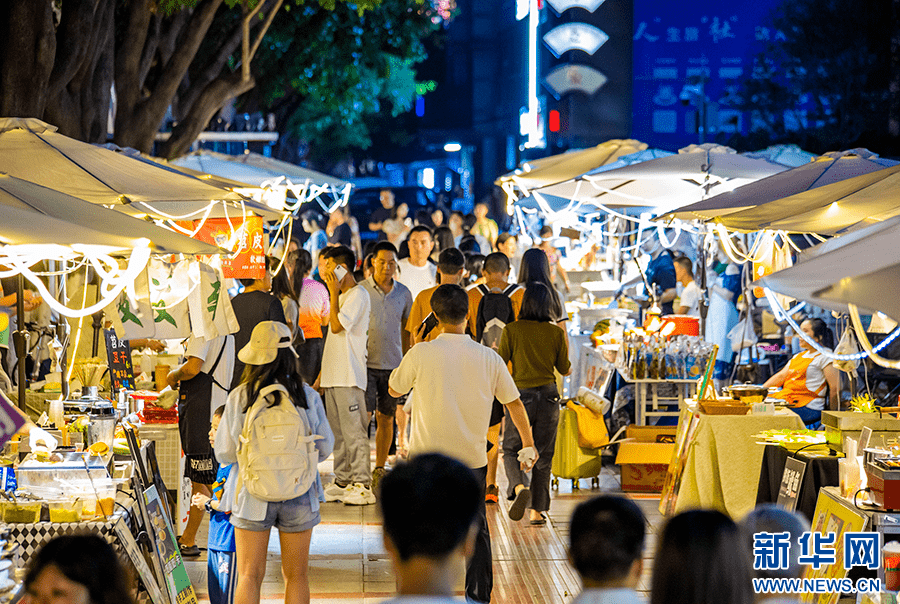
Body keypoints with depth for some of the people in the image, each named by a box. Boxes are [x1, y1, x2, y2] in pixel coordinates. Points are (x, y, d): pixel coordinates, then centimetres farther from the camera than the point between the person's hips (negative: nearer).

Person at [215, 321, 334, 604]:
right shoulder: (307, 396, -8)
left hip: (254, 495, -1)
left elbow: (224, 453, -3)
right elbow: (325, 448, 1)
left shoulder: (239, 397, -9)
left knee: (249, 577, 7)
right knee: (296, 576, 12)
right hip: (299, 496, 1)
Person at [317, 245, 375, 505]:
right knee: (337, 432, 11)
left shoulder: (358, 295, -9)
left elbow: (337, 326, -20)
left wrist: (334, 293, -12)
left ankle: (362, 485, -7)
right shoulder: (341, 296, 20)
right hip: (334, 375, 10)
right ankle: (342, 482, 16)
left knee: (354, 431, -9)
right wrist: (323, 373, 21)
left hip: (350, 376, -10)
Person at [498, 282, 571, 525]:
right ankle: (538, 511, 9)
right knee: (543, 456, 11)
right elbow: (565, 370, 7)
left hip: (520, 396, -2)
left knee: (511, 451, 10)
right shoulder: (556, 332, -1)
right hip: (548, 396, 2)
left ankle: (519, 487, -20)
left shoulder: (511, 330, -7)